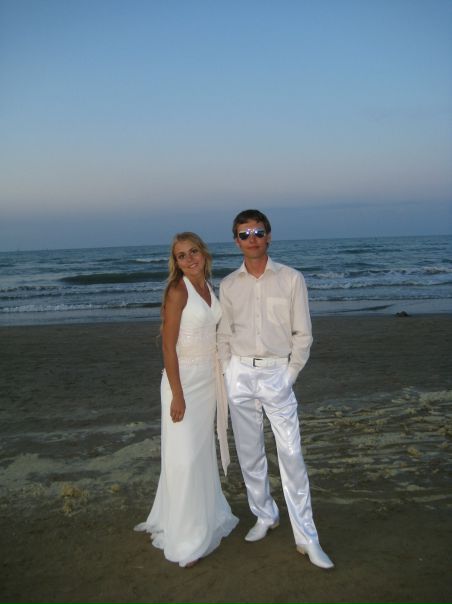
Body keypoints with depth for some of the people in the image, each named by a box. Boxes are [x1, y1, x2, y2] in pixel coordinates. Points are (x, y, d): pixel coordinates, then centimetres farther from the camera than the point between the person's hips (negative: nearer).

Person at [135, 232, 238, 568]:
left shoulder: (208, 287, 8)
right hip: (184, 379, -7)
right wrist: (177, 395, -19)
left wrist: (217, 377, 16)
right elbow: (169, 345, -16)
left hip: (208, 379, 7)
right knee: (184, 457, 0)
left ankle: (206, 518, 36)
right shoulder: (178, 291, -14)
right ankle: (186, 539, 14)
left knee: (203, 451, 18)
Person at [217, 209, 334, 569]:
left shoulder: (291, 279, -2)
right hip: (240, 373, 3)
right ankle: (265, 516, 31)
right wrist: (229, 374, 4)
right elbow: (224, 335, 11)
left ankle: (307, 538, 7)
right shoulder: (229, 285, 5)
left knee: (292, 455, -3)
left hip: (277, 372, -3)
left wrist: (290, 375, -5)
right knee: (249, 453, 12)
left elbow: (303, 334, 0)